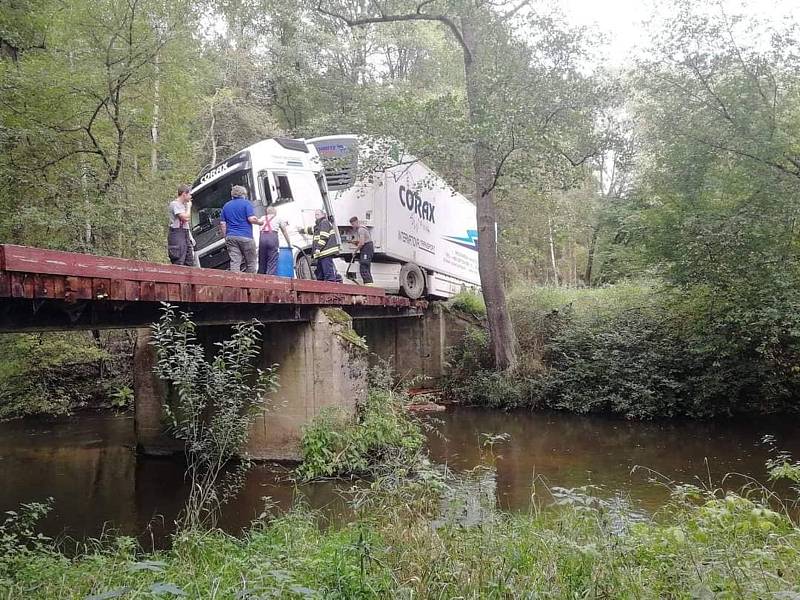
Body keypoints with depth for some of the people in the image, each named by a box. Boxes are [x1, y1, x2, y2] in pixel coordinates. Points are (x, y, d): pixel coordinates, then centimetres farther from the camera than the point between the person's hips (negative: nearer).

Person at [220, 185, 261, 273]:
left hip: (231, 237, 5)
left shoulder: (226, 205, 16)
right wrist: (259, 222, 6)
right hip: (245, 236, -4)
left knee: (234, 262, -1)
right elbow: (251, 219, -12)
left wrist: (225, 237, 17)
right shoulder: (246, 203, 0)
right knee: (251, 262, 4)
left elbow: (222, 223, 13)